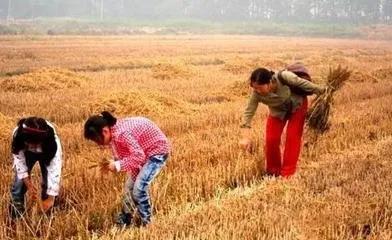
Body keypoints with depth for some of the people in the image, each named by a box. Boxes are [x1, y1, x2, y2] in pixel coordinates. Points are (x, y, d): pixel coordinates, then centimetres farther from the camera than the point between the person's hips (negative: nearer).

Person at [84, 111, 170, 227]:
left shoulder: (121, 133, -33)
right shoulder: (114, 132, -4)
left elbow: (139, 156, -35)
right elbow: (125, 154, 6)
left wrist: (118, 165, -28)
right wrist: (113, 163, -11)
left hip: (157, 150, -10)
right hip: (143, 151, 10)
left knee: (139, 188, -14)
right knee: (130, 186, 13)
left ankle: (147, 224, 4)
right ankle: (123, 221, 29)